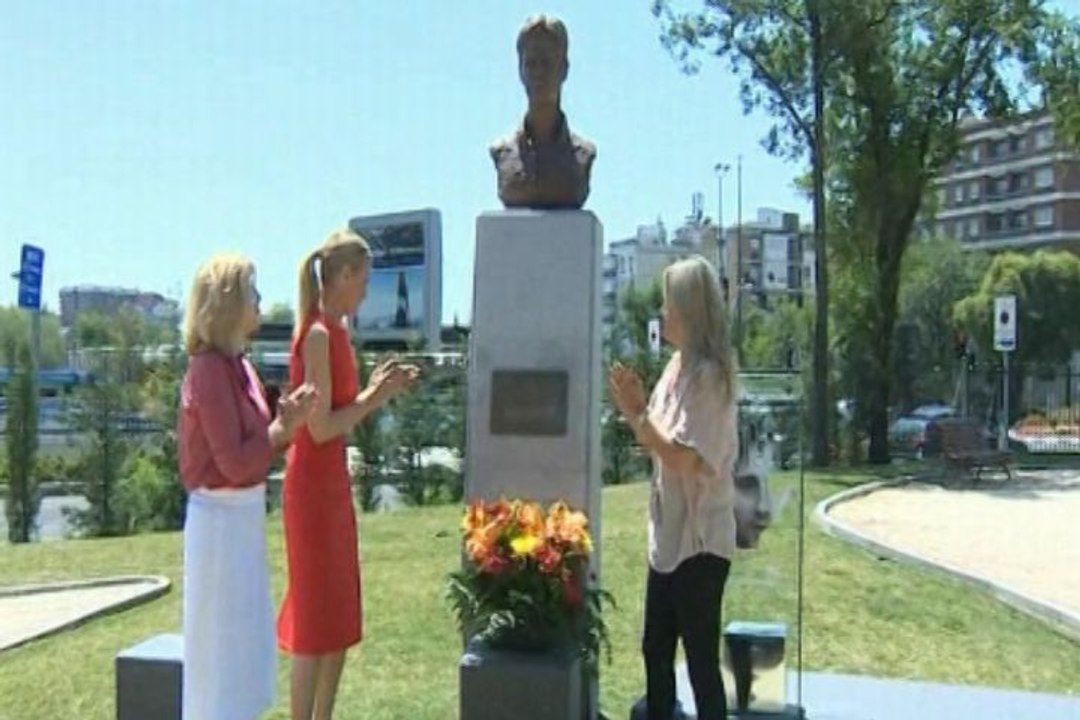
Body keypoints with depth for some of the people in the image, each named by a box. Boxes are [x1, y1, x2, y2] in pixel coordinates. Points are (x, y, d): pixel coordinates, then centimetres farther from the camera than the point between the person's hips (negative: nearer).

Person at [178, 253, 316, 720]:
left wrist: (286, 422, -3)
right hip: (222, 518, -9)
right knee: (220, 637, 1)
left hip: (243, 514, 9)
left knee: (243, 634, 18)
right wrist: (281, 430, -11)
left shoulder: (236, 365, 9)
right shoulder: (209, 370, -18)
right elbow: (235, 463, -22)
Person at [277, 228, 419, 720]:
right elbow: (320, 427, -21)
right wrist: (373, 397, -12)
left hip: (334, 485, 10)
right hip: (312, 489, -10)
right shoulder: (318, 334, -17)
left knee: (340, 619, 16)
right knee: (314, 620, -2)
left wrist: (378, 392, 7)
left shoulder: (337, 331, 11)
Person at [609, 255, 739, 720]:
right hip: (669, 535, 9)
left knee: (701, 659, 2)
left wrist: (638, 414, -18)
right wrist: (634, 411, 0)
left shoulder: (709, 374, -18)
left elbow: (684, 458, -23)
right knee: (656, 649, 17)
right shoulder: (677, 367, 9)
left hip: (700, 538, -9)